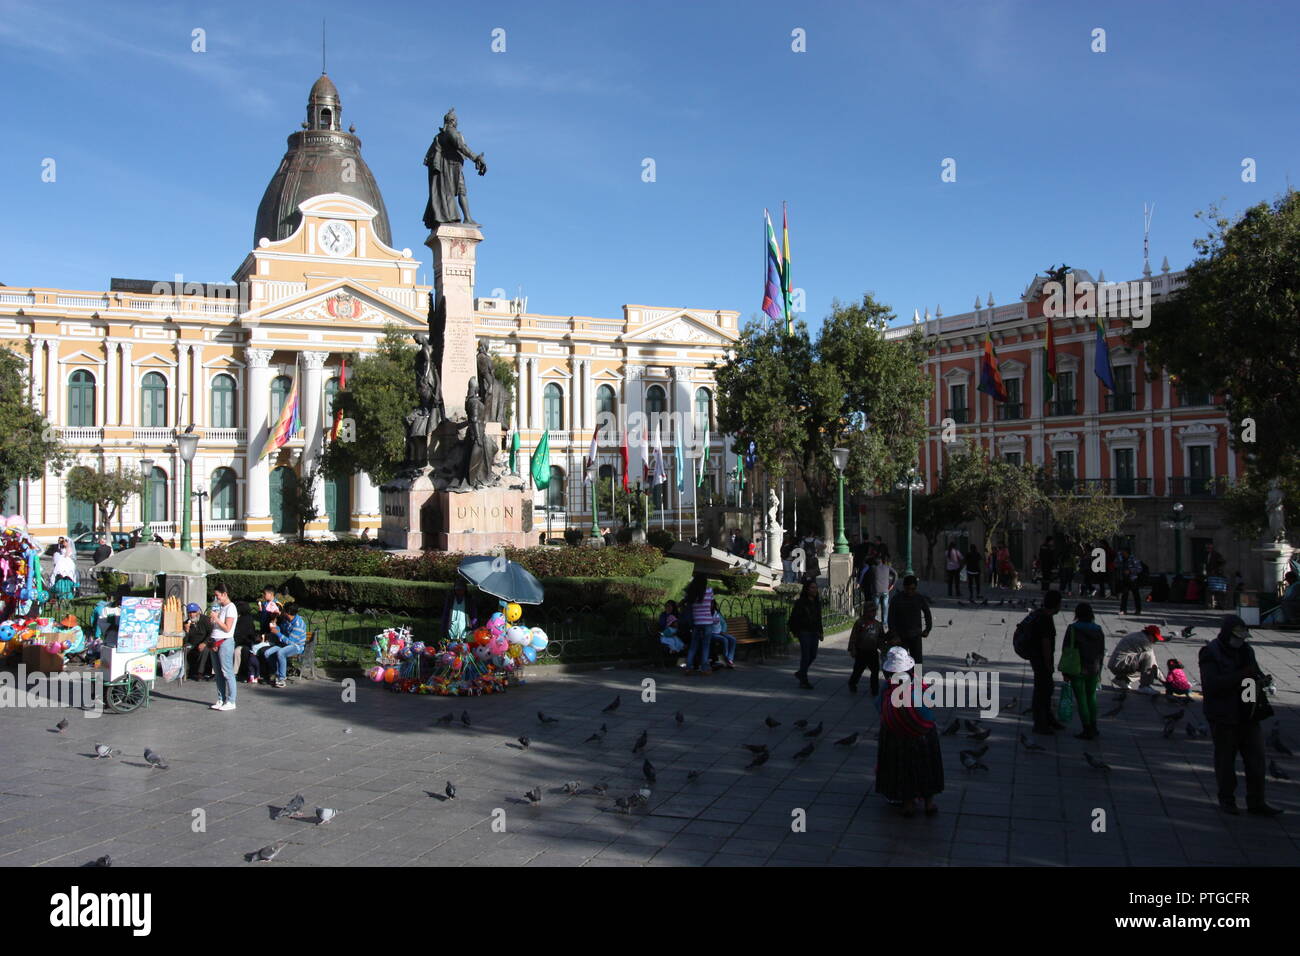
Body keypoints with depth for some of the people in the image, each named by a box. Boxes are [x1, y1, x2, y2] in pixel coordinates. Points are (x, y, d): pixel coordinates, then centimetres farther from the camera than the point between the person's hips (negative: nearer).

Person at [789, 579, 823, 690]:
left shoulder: (817, 602, 9)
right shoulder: (800, 602, -12)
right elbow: (793, 617, -11)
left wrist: (820, 632, 15)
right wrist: (795, 632, -13)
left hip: (814, 632, 7)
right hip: (804, 632, -7)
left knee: (813, 656, 10)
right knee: (805, 656, -5)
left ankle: (800, 673, 32)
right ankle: (803, 681, 2)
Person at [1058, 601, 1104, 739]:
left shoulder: (1072, 629, -12)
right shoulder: (1098, 630, 2)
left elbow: (1066, 651, -11)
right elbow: (1101, 652, 8)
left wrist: (1065, 672, -3)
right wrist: (1099, 671, 18)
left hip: (1077, 671, -4)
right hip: (1093, 670, 5)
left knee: (1081, 699, 2)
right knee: (1092, 698, 17)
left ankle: (1087, 730, 4)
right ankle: (1093, 728, 22)